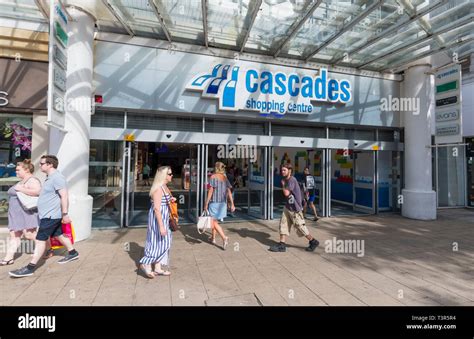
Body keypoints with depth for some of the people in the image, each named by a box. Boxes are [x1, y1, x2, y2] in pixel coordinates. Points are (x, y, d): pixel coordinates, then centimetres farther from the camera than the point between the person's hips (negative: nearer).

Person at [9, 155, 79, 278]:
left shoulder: (57, 177, -19)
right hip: (48, 214, 10)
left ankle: (30, 267, 1)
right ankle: (73, 253, 29)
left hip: (50, 215, -10)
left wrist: (65, 214, -26)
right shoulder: (50, 177, 14)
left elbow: (64, 196, -25)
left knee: (40, 240, -5)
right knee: (58, 235, 18)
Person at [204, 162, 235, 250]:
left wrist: (206, 203, -10)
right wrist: (232, 204, 5)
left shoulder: (213, 177, -11)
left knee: (214, 222, -1)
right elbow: (229, 192, 3)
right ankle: (213, 238, 32)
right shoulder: (225, 178, 6)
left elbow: (210, 191, -15)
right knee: (214, 220, 22)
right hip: (223, 203, 7)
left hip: (214, 202, -7)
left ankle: (224, 237, -16)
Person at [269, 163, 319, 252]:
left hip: (295, 208, -9)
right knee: (283, 224, 5)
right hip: (288, 206, 9)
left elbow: (286, 193, -25)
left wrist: (283, 184, -10)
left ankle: (313, 242, 23)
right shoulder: (286, 180, 9)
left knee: (300, 226, 4)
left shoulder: (292, 180, -20)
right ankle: (282, 245, 10)